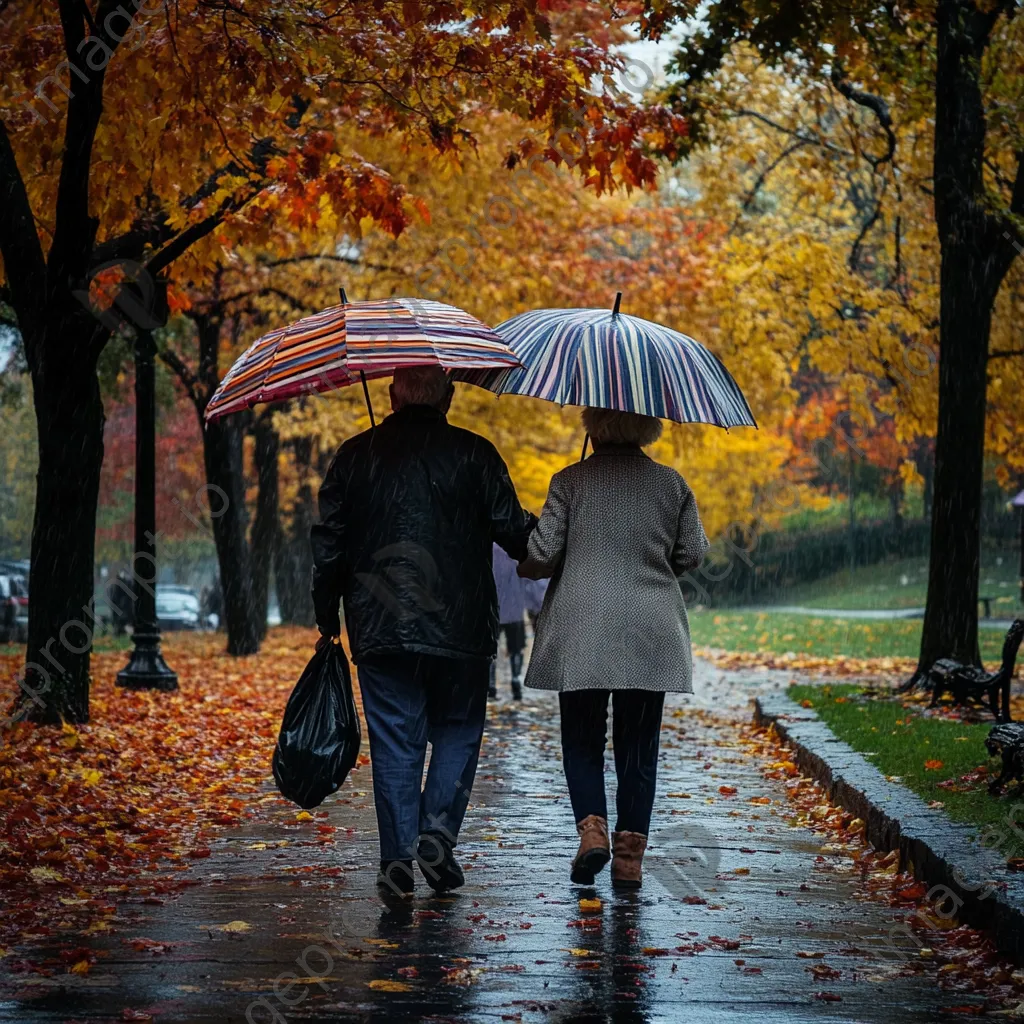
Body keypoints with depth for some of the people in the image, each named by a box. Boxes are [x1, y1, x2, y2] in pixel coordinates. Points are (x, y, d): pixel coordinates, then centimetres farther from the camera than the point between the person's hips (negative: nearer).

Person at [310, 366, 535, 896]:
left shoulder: (355, 455, 6)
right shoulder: (474, 454, -2)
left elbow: (327, 543, 6)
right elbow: (512, 532, -4)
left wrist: (327, 616, 15)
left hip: (378, 628, 2)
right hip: (458, 629, -2)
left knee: (394, 743, 6)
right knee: (457, 732, 13)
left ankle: (397, 859, 2)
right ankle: (437, 832, -3)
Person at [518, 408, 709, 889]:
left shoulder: (570, 482, -4)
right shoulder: (672, 484, 2)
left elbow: (540, 554, -7)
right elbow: (693, 553, 8)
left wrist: (526, 566, 16)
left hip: (580, 633, -1)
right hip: (650, 637, 1)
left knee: (582, 740, 11)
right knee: (638, 745, 8)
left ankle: (592, 827, -9)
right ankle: (630, 855, 5)